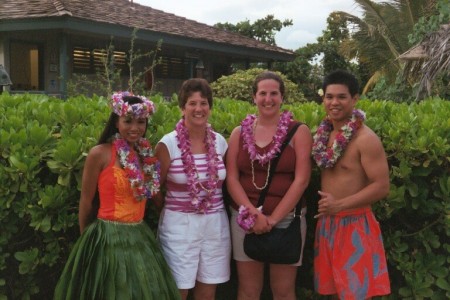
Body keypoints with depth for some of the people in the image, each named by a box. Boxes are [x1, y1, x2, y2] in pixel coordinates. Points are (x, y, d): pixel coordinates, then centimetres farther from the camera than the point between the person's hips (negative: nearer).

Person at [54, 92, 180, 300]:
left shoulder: (146, 154, 6)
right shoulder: (99, 153, -12)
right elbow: (86, 201, -4)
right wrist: (86, 236, 5)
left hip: (139, 236, 6)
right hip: (108, 237, -6)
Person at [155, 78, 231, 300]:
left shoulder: (220, 142, 4)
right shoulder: (168, 144, -9)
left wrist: (213, 206, 9)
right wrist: (172, 209, 1)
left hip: (215, 225, 4)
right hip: (179, 225, -4)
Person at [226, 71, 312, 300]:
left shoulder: (298, 131, -2)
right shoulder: (240, 132, 6)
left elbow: (301, 180, -9)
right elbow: (231, 178, 1)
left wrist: (273, 218, -13)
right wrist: (253, 213, -12)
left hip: (286, 219, -2)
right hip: (245, 219, 2)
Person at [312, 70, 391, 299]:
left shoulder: (365, 139, -16)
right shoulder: (325, 134, 7)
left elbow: (382, 187, -20)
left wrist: (339, 205, -21)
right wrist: (324, 207, 7)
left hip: (354, 225, -7)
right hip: (326, 222, 7)